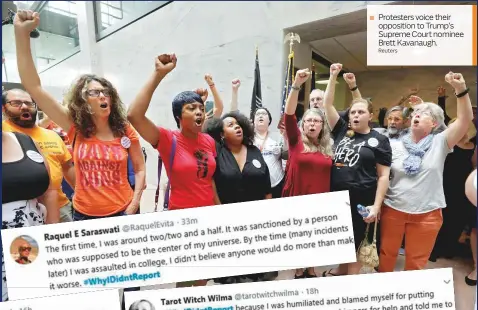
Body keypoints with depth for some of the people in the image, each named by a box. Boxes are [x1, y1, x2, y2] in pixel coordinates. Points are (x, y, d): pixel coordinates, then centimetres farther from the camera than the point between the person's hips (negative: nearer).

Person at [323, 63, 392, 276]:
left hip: (362, 201, -3)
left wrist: (376, 206, -11)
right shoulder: (342, 131, 6)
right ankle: (341, 270, 41)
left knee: (356, 243, 10)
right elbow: (327, 104, 5)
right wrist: (333, 77, 0)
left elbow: (383, 176, -4)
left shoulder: (379, 140, -2)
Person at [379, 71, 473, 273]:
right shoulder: (396, 146, 0)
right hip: (392, 210, 1)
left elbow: (465, 120, -15)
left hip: (426, 214, -1)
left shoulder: (439, 143, -2)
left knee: (416, 262, 14)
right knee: (385, 256, 14)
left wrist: (461, 89, -26)